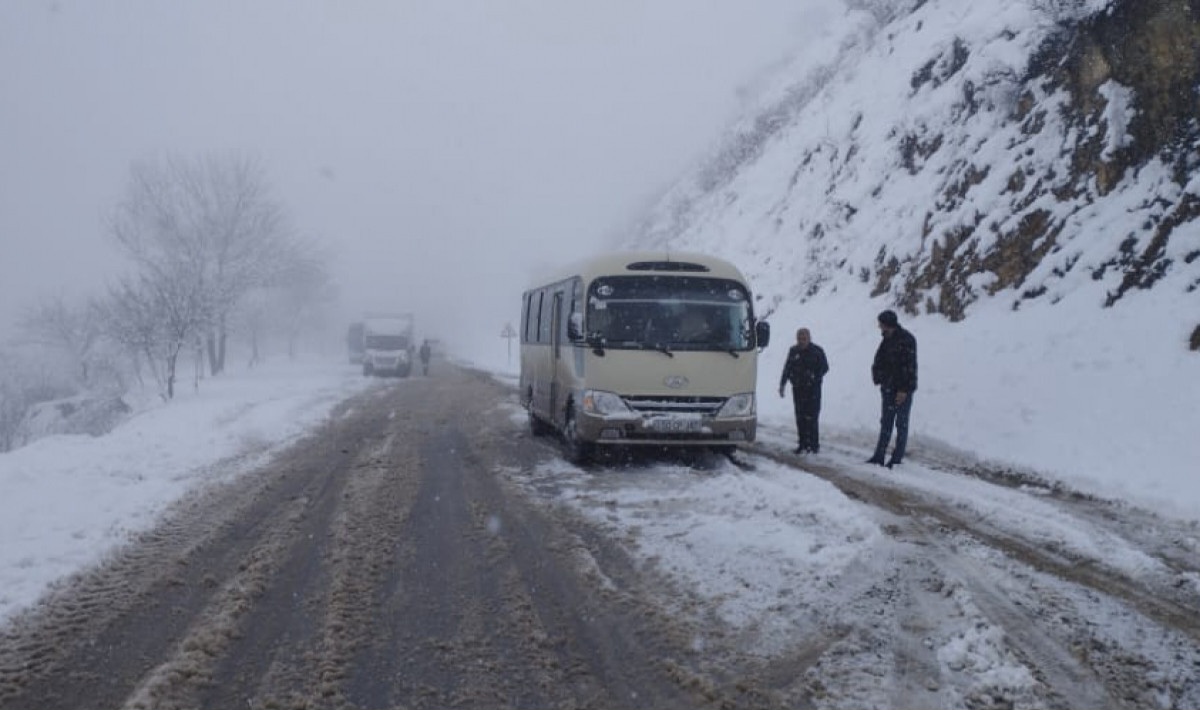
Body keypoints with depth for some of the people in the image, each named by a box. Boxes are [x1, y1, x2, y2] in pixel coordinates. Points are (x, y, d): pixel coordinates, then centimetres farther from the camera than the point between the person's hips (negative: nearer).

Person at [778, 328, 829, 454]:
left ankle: (814, 444, -3)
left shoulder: (817, 351, -1)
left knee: (812, 418, -8)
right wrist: (782, 384, 11)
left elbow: (824, 367, 0)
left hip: (813, 389, -4)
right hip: (798, 389, 4)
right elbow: (787, 368, 15)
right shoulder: (793, 351, 10)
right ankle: (803, 443, 12)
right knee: (800, 418, 5)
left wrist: (815, 376, -17)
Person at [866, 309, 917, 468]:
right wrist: (878, 377, 8)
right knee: (885, 424, 12)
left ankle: (897, 459, 3)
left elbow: (909, 366, -20)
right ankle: (879, 456, 17)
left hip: (902, 390, -9)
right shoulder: (887, 340, 13)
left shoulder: (906, 339, -15)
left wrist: (904, 389, -23)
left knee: (901, 424, 0)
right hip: (888, 388, 9)